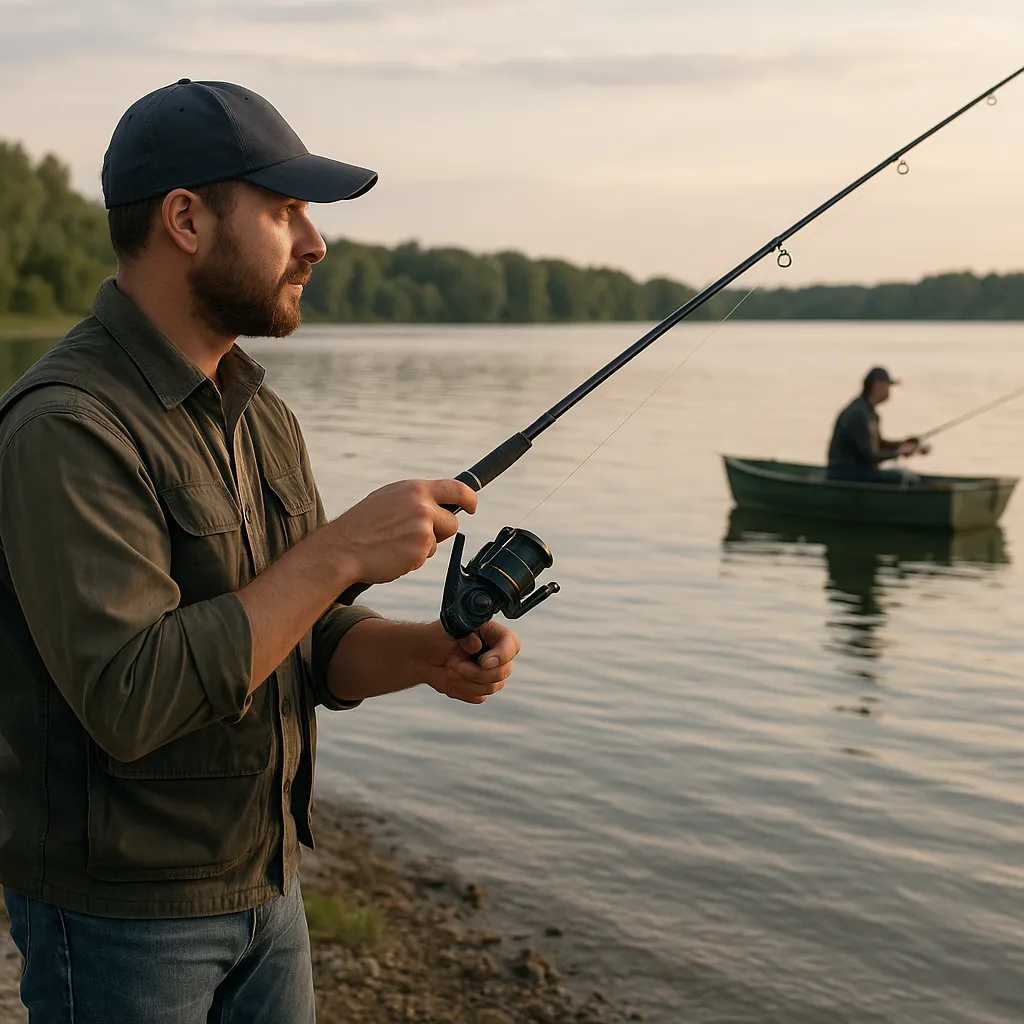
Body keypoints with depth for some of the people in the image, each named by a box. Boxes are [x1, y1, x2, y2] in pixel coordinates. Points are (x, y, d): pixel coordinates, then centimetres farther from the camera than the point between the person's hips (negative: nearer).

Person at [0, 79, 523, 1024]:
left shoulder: (260, 415, 6)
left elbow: (314, 650, 8)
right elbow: (131, 699, -30)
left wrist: (426, 654, -13)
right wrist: (341, 550, -27)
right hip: (117, 912, -8)